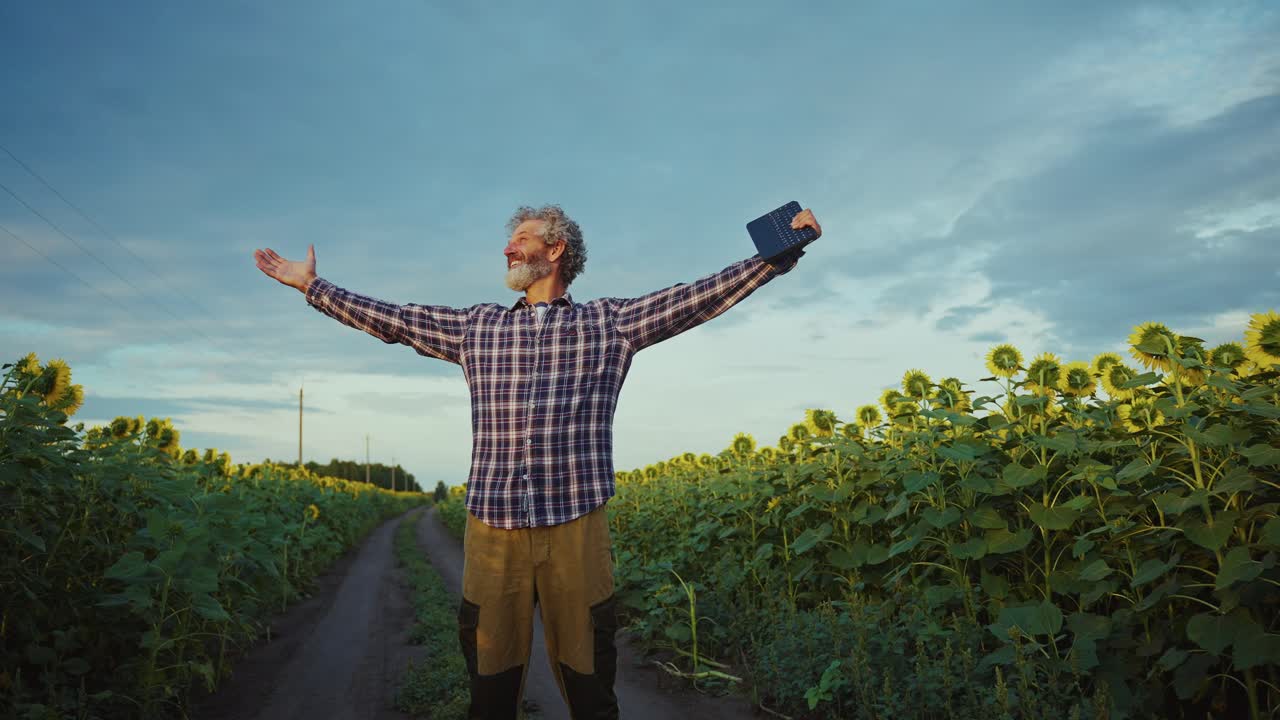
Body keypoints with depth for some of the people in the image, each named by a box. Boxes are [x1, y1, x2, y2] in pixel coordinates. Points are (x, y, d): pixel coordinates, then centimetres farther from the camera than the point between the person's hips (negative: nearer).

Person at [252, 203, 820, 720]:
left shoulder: (611, 323, 6)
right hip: (492, 528, 3)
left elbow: (702, 295, 2)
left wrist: (781, 253, -3)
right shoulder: (476, 327, 15)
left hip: (576, 527, -2)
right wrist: (311, 285, 21)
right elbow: (391, 319, 19)